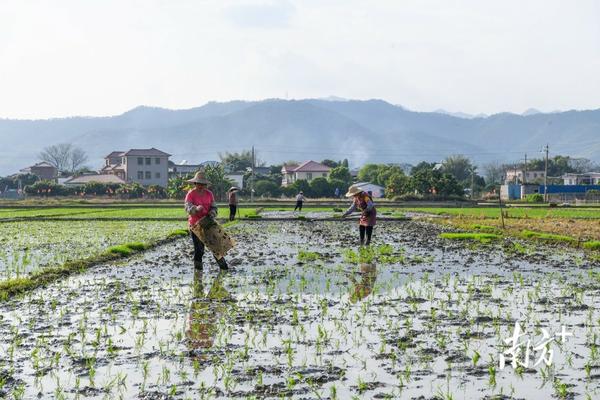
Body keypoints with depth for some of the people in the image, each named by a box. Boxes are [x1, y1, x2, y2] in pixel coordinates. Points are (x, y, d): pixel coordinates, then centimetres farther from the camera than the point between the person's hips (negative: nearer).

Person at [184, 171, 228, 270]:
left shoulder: (209, 194, 5)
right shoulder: (191, 194, -9)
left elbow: (213, 207, 6)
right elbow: (188, 208, -22)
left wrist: (212, 213, -17)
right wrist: (196, 209, -43)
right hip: (195, 225, -4)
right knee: (199, 248, 0)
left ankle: (223, 265, 15)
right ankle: (198, 267, 13)